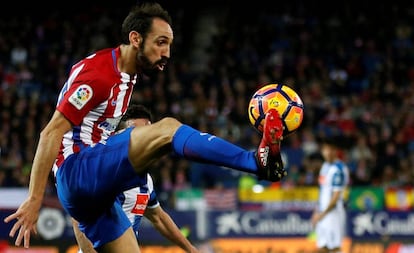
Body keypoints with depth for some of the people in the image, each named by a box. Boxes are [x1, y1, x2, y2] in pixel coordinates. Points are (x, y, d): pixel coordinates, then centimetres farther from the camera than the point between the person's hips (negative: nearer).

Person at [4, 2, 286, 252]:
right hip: (76, 172, -10)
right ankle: (258, 160, -38)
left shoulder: (126, 76, 19)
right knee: (166, 129, -24)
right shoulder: (98, 71, -11)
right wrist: (34, 200, -22)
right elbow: (51, 134, -16)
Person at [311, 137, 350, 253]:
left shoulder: (338, 169, -15)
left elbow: (336, 196, -17)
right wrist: (317, 211, 18)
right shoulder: (325, 165, 13)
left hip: (333, 212, -9)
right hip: (322, 212, 9)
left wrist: (323, 213, -15)